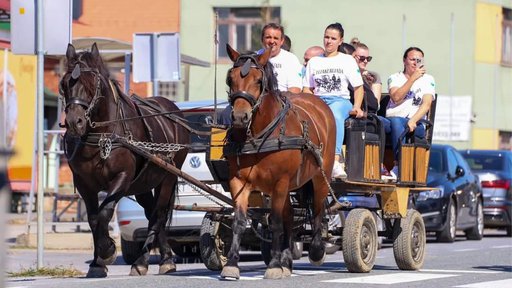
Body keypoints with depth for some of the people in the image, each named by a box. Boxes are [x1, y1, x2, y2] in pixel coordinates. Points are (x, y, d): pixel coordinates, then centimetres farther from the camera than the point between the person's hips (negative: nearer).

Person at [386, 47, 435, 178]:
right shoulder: (395, 78, 16)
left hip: (416, 123, 0)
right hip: (394, 119, 0)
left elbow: (426, 104, -2)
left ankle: (398, 168, -44)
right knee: (396, 122, -37)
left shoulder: (428, 80, 14)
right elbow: (396, 98, -6)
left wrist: (413, 121, -21)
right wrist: (413, 78, -10)